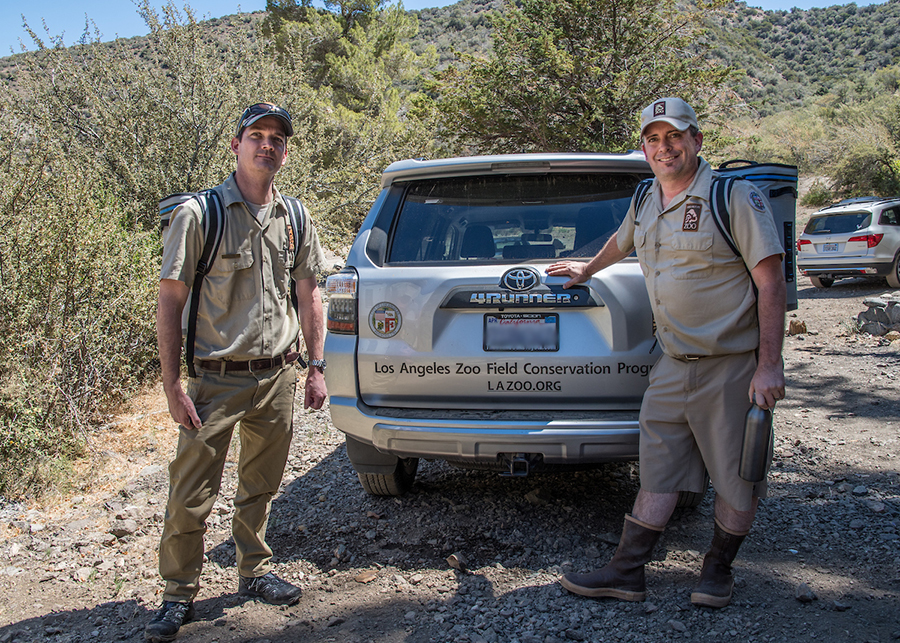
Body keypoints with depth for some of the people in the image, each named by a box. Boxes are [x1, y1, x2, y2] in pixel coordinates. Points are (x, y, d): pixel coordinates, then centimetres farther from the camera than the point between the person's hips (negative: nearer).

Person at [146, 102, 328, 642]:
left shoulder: (295, 219, 8)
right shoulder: (199, 214, -7)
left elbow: (309, 297, 15)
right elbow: (170, 303, -7)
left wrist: (316, 367, 10)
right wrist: (173, 384, -11)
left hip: (279, 379, 4)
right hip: (216, 380, -4)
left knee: (261, 488, 17)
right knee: (191, 496, 0)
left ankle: (256, 572, 34)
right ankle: (180, 593, 17)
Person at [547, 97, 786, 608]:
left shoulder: (734, 195, -11)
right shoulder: (646, 201, 10)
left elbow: (771, 280, -13)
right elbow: (622, 241, 34)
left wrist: (769, 365, -17)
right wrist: (589, 268, 49)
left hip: (734, 365, -5)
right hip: (674, 365, 5)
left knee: (737, 476, 7)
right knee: (658, 472, 8)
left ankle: (719, 570, 25)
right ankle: (627, 572, 13)